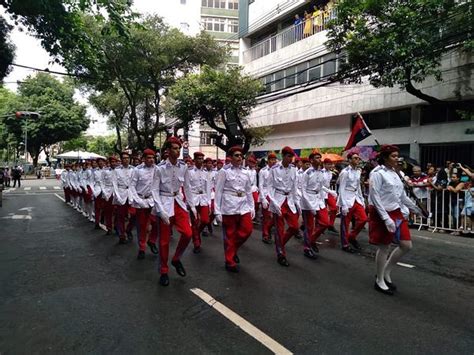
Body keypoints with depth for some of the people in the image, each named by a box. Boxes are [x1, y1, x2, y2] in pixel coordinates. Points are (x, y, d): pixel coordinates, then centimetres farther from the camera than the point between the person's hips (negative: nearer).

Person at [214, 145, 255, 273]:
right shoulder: (224, 171, -6)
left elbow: (249, 191, 15)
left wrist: (252, 207, 9)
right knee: (229, 234, 4)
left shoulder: (245, 172, 10)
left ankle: (233, 249, 27)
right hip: (229, 205, -5)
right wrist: (217, 211, -10)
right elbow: (218, 191, -7)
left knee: (247, 229, 0)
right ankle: (230, 262, 19)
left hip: (243, 205, 5)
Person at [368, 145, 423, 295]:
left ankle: (386, 272, 25)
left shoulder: (394, 173, 11)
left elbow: (401, 195, 20)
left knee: (406, 245, 8)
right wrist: (386, 218, -24)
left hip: (396, 213, 8)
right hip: (382, 214, -8)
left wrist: (415, 208, 23)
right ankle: (379, 281, 20)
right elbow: (375, 198, -20)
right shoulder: (377, 173, -14)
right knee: (383, 248, 2)